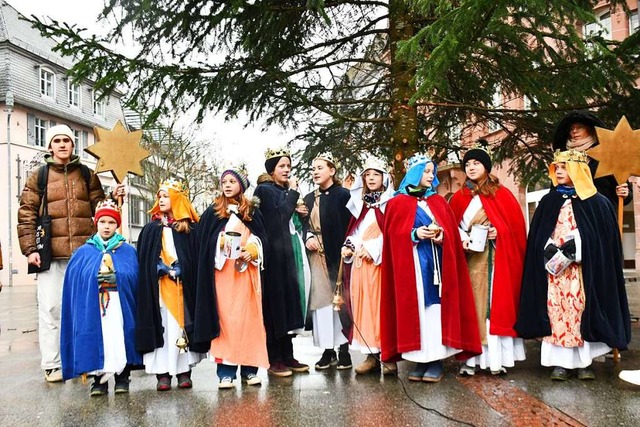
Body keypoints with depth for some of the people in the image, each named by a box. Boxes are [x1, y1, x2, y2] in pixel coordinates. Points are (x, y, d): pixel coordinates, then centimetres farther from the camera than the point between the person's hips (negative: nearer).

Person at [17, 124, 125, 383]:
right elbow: (26, 215, 3)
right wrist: (29, 249, -6)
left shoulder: (87, 175, 12)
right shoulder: (38, 177, 7)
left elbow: (99, 207, 13)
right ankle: (51, 364, 11)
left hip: (85, 251, 2)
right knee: (50, 307, 1)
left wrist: (113, 198, -8)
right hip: (51, 254, -1)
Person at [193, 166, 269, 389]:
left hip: (245, 272, 1)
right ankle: (226, 371, -1)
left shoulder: (252, 211, 10)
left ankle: (249, 368, 6)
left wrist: (251, 252, -10)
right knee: (224, 317, -4)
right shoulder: (212, 212, 9)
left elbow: (260, 237, 7)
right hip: (221, 272, -1)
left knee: (248, 317, 0)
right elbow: (202, 243, 6)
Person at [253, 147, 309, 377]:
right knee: (275, 302, -5)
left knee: (288, 299, 8)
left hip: (286, 253, 8)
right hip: (273, 254, -8)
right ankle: (275, 360, 3)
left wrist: (296, 211, 6)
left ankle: (288, 357, 16)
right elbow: (279, 217, -18)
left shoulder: (284, 192, 16)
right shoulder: (265, 190, -6)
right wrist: (293, 192, -9)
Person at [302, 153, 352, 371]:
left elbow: (349, 227, -7)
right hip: (316, 256, 5)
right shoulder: (309, 198, 13)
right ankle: (327, 350, 10)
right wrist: (308, 237, -7)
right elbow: (305, 225, 14)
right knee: (321, 300, 4)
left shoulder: (343, 194, -3)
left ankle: (343, 348, 9)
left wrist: (344, 253, -14)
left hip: (336, 255, -5)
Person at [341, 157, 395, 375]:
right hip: (360, 262, 6)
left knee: (382, 305, -5)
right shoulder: (360, 203, 19)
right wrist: (348, 246, 3)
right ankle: (371, 354, 10)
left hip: (382, 261, -6)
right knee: (363, 306, 4)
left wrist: (374, 248, -15)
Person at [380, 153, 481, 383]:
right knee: (415, 308, -3)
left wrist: (442, 235, -10)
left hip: (437, 263, 2)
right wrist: (415, 233, -15)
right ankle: (421, 360, 4)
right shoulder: (397, 203, 7)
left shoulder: (439, 202, 17)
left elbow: (452, 231, 10)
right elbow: (394, 235, 0)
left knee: (436, 307, -4)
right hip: (411, 264, -2)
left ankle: (436, 360, 1)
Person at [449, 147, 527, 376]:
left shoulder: (502, 194, 6)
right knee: (472, 306, 0)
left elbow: (516, 224, 3)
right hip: (472, 259, 1)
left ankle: (498, 357, 5)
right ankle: (471, 358, 2)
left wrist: (499, 232, -12)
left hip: (499, 259, -1)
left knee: (498, 304, -1)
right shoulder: (459, 197, 9)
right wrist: (462, 240, -10)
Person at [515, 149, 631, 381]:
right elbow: (537, 240, 7)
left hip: (585, 271, -2)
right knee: (557, 312, -1)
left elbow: (605, 241, -2)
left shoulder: (598, 203, 1)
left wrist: (578, 251, -13)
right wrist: (552, 253, -9)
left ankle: (584, 362, 12)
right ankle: (561, 362, 6)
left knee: (583, 310, 1)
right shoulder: (548, 202, 8)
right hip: (554, 270, 2)